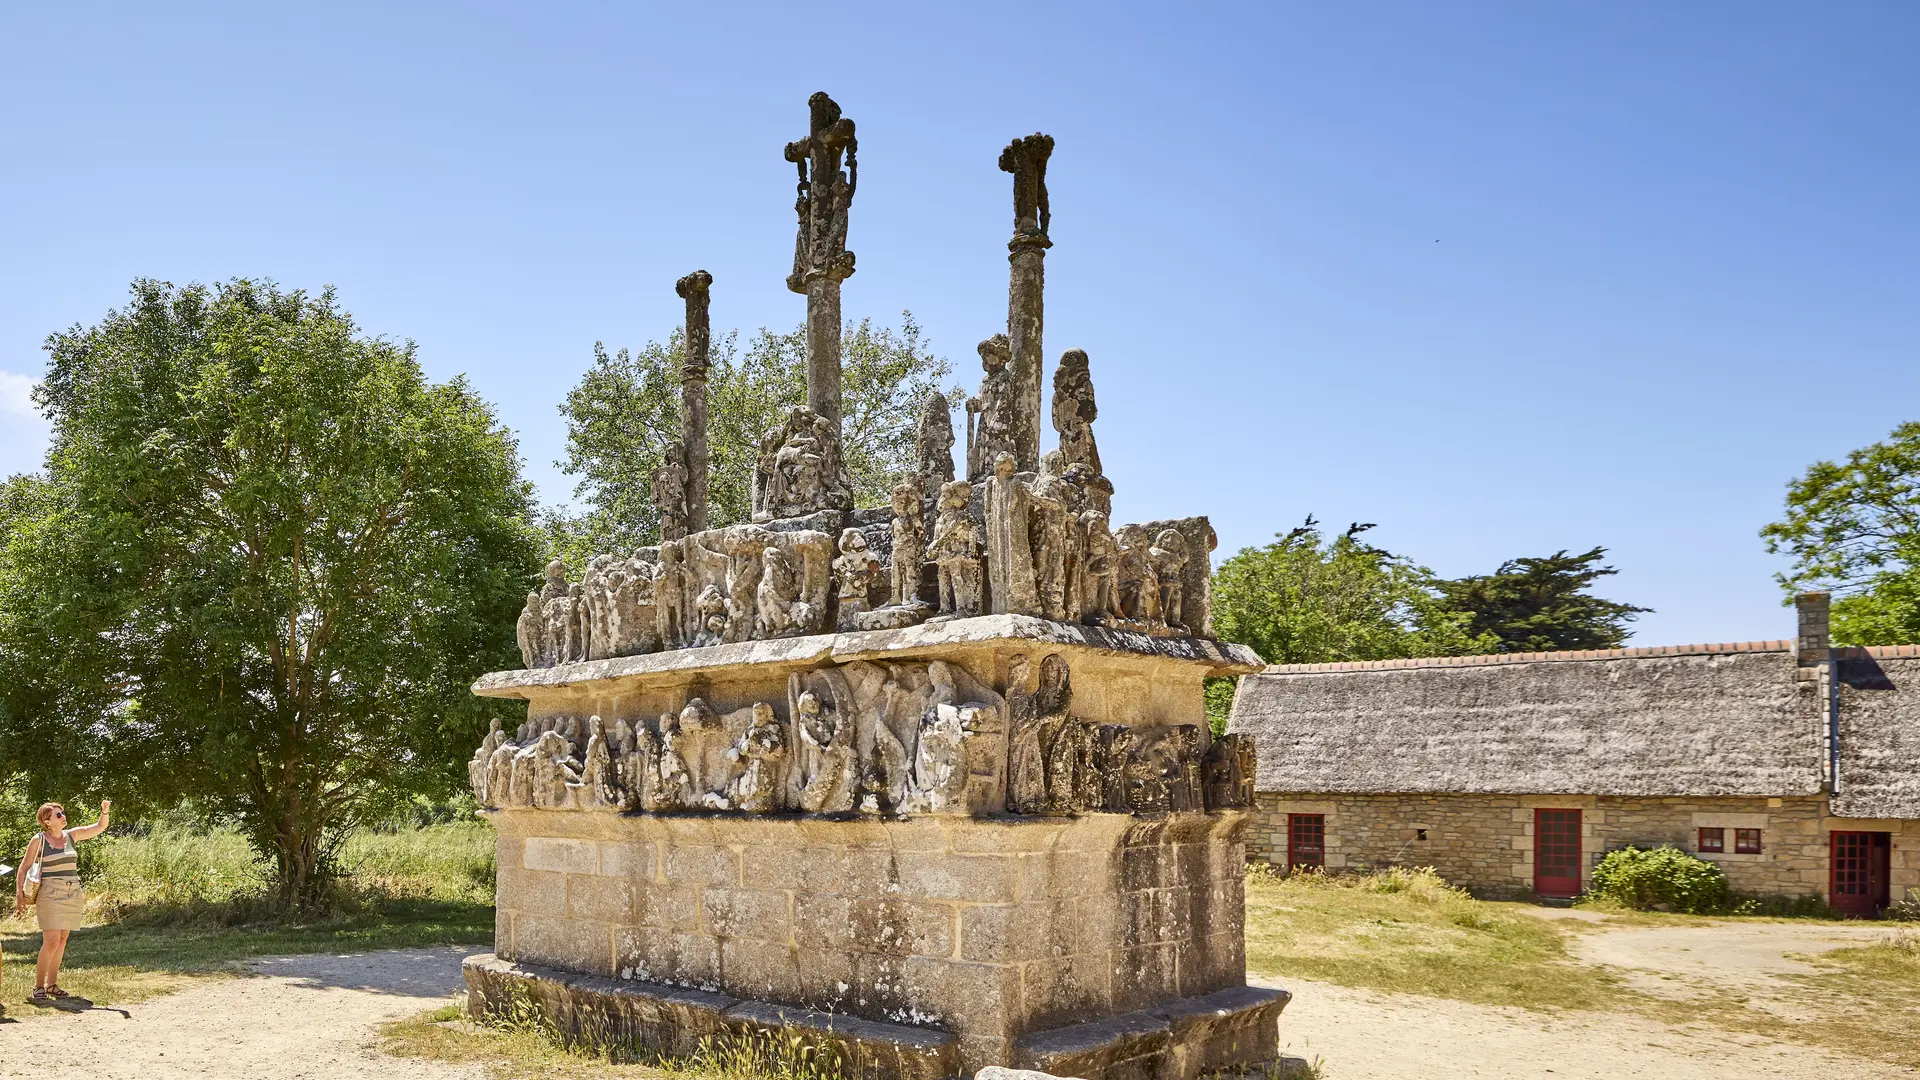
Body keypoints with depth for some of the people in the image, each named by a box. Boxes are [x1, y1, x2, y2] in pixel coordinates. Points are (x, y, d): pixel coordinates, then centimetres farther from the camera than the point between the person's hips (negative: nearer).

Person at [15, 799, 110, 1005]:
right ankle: (38, 987, -7)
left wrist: (104, 812, -7)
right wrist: (19, 892, -7)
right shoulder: (39, 840, -4)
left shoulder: (71, 835, 9)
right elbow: (24, 867, 0)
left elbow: (99, 828, 10)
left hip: (73, 895, 5)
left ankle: (52, 984, 17)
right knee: (51, 941, -13)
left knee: (62, 941, 8)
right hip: (50, 895, -5)